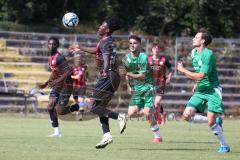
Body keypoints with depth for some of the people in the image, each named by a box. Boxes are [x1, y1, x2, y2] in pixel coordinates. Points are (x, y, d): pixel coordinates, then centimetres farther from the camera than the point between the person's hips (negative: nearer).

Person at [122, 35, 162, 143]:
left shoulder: (143, 57, -15)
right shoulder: (126, 58, 4)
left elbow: (143, 76, -20)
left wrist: (130, 74, -28)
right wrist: (128, 86, 14)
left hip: (147, 87, -6)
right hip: (136, 89, 6)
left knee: (148, 113, -15)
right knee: (131, 114, -5)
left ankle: (158, 136, -3)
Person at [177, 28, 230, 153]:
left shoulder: (209, 54, -19)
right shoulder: (194, 53, 8)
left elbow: (201, 76, -23)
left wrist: (183, 70, -15)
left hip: (212, 90, -8)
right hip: (200, 91, 8)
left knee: (211, 122, -15)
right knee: (187, 115, -8)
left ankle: (224, 146, 3)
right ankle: (215, 122, 9)